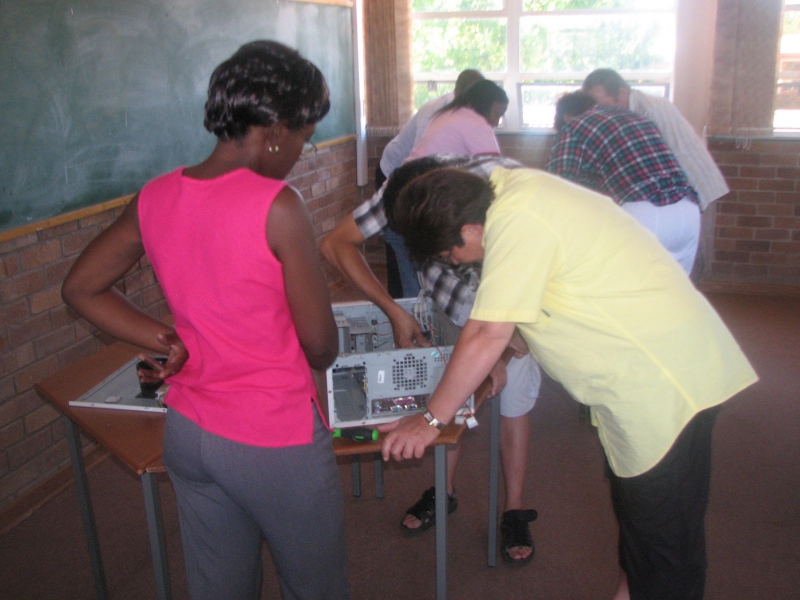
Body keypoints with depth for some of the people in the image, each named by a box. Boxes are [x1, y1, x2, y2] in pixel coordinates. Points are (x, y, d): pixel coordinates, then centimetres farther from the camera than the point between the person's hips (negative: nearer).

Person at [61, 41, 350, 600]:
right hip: (276, 442, -6)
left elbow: (81, 289, 10)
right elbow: (321, 345, -15)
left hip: (189, 433, 6)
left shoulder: (155, 199, -3)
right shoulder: (277, 205, -21)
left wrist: (170, 342, 3)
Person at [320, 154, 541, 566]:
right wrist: (394, 312, -26)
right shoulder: (405, 191, -30)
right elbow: (336, 244, -21)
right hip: (456, 288, 3)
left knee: (513, 398, -4)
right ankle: (445, 491, 23)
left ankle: (514, 511, 12)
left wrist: (498, 349, -33)